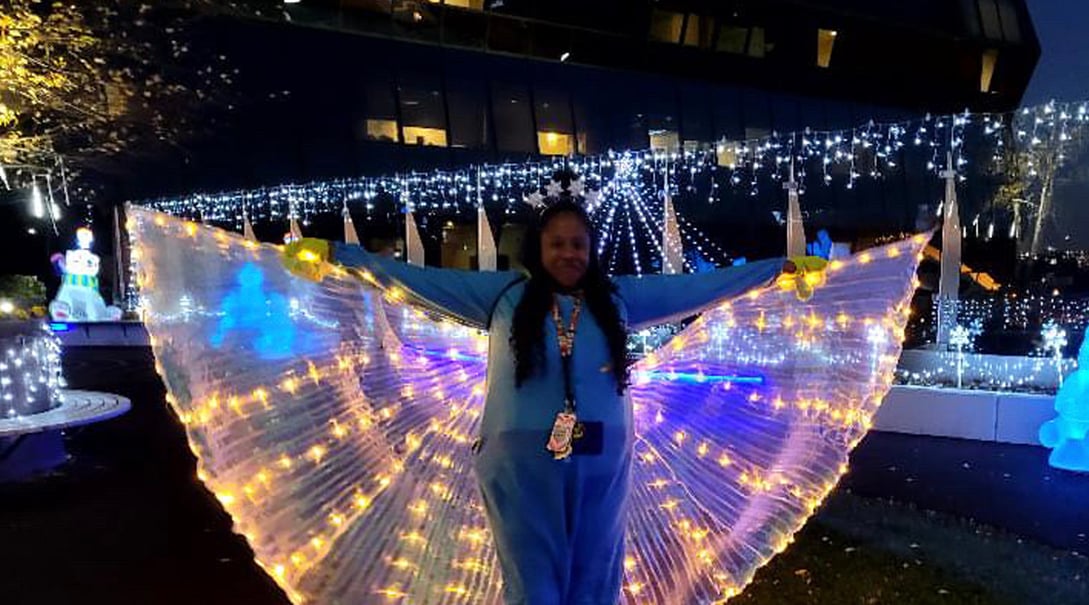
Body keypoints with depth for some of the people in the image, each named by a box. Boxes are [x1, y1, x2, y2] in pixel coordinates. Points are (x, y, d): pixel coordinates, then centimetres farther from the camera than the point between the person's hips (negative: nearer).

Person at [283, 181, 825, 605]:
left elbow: (698, 288, 9)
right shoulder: (504, 294, 1)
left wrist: (775, 269, 11)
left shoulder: (619, 297, 5)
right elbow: (417, 281, 2)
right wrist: (340, 253, 1)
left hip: (601, 463, 2)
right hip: (522, 464, -2)